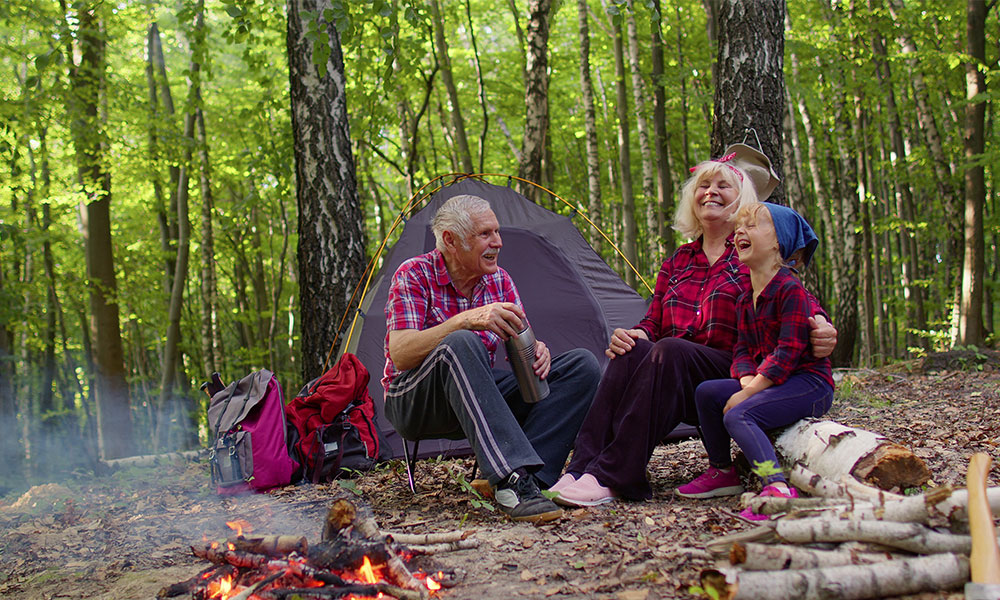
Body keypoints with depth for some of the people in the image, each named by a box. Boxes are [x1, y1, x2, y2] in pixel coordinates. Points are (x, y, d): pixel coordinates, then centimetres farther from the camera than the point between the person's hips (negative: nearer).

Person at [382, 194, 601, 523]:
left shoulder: (500, 280, 5)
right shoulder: (414, 275, -12)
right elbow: (399, 356, -25)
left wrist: (537, 350, -21)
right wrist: (466, 319, -37)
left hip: (479, 396, 6)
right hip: (413, 403, -6)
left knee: (582, 365, -12)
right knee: (460, 344, -39)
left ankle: (525, 478, -28)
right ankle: (512, 478, -46)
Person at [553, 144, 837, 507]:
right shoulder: (678, 262, 20)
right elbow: (653, 323, 17)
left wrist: (821, 331, -24)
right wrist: (634, 335, -9)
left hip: (734, 378, -4)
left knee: (668, 352, -34)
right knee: (633, 351, -28)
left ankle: (608, 478, -41)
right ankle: (581, 466, -37)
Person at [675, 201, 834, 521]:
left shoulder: (791, 290, -15)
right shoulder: (745, 299, 14)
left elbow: (788, 351, -21)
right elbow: (743, 348, 10)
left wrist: (747, 393, -21)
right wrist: (747, 379, -13)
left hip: (809, 382, -9)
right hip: (770, 382, 9)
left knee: (739, 414, -28)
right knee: (707, 392, -4)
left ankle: (777, 487, -39)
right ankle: (722, 472, 7)